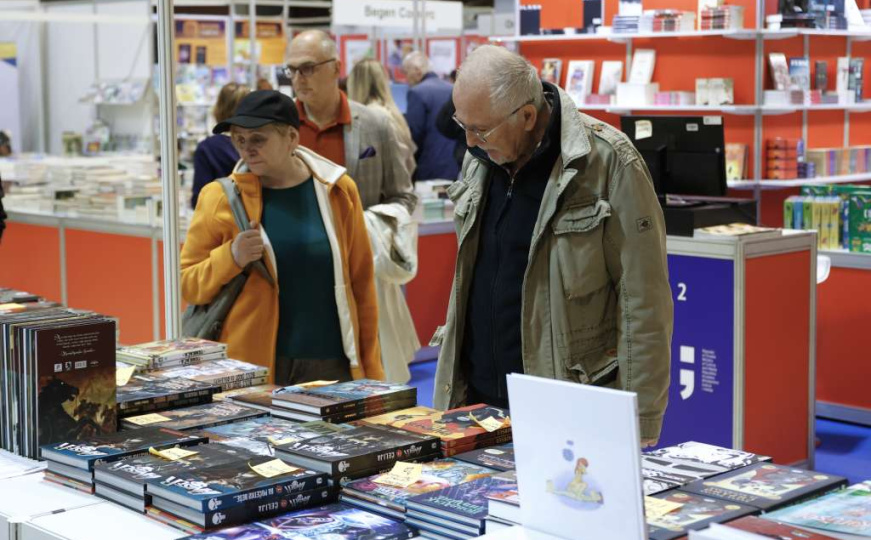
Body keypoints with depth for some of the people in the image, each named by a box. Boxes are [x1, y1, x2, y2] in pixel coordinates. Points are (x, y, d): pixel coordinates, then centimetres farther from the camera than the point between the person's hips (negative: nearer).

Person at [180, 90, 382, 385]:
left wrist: (371, 373, 4)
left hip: (333, 366, 1)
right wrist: (231, 257, -16)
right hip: (253, 370, -1)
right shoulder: (220, 198, -1)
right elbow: (187, 286, 3)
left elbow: (362, 284, 6)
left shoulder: (338, 191, 3)